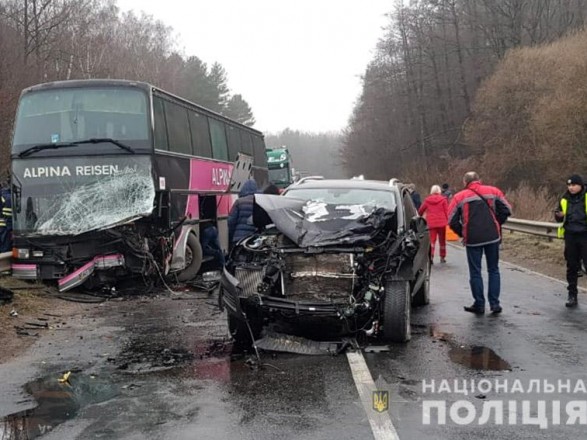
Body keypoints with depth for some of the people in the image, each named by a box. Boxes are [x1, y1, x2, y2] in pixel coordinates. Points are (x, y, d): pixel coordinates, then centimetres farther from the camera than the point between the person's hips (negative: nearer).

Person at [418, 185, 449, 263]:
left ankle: (431, 256, -12)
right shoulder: (443, 200, -3)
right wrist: (447, 220, 7)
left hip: (431, 223, 1)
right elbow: (446, 211, -5)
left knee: (432, 240, 3)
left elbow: (421, 210, 8)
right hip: (441, 222, -1)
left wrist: (419, 216, 27)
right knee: (442, 240, 12)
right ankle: (442, 257, 18)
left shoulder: (427, 200, 2)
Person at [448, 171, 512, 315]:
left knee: (475, 272, 8)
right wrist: (496, 225, 16)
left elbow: (452, 221, 1)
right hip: (493, 237, 2)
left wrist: (462, 234, 13)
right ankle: (495, 304, 9)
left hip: (473, 239, -2)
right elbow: (506, 210, 5)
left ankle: (479, 305, 10)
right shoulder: (493, 191, 8)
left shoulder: (459, 197, 4)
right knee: (493, 270, 13)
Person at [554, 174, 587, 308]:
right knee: (571, 267, 10)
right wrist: (559, 215, -6)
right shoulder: (565, 199, 7)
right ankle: (572, 295, 19)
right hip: (570, 236, 4)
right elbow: (560, 219, 16)